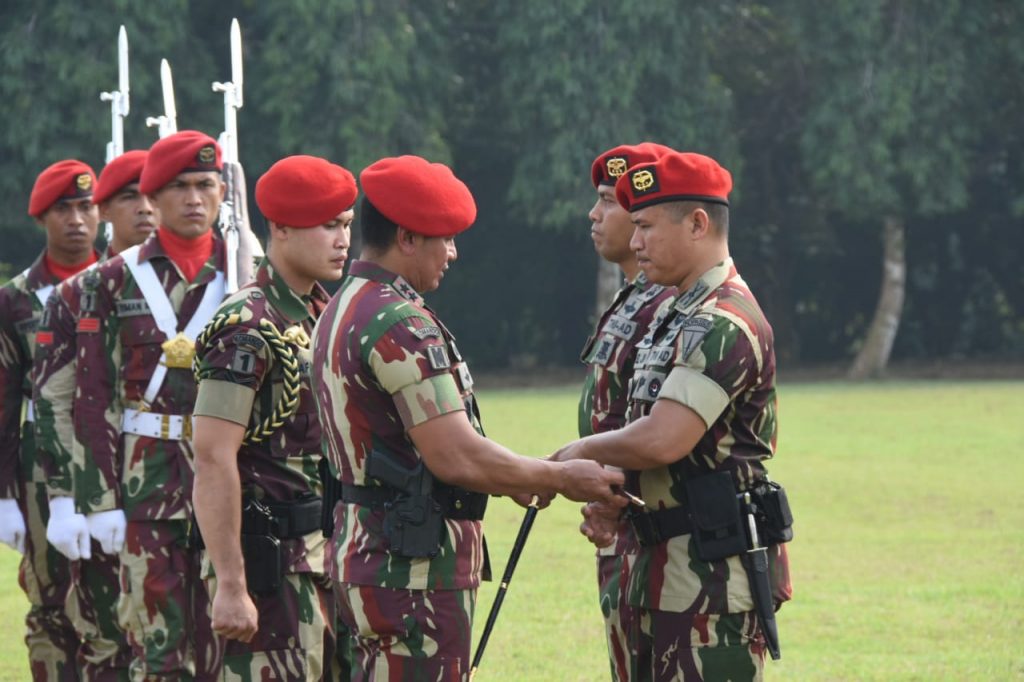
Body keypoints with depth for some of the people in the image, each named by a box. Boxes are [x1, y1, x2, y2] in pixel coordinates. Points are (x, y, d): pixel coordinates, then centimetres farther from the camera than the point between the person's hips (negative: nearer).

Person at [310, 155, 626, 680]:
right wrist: (560, 478, -10)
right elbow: (456, 457, -23)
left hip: (363, 552, 10)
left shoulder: (341, 314, 14)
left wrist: (513, 478, 18)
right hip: (415, 570, -10)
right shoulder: (400, 325, -18)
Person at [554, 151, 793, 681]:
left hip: (712, 572, -11)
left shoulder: (723, 324, -17)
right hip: (671, 567, 11)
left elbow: (662, 441, -27)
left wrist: (581, 453, -9)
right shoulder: (681, 319, 18)